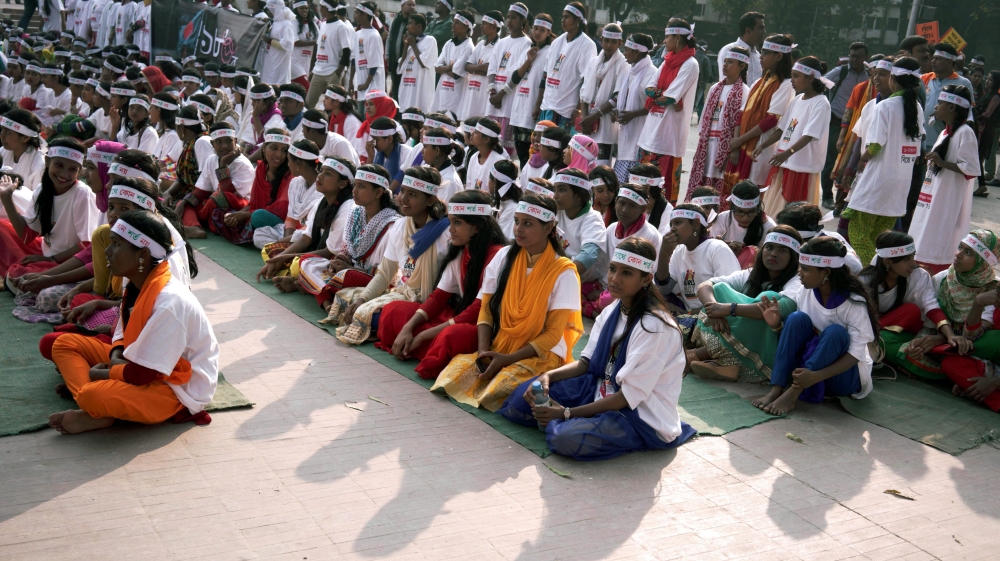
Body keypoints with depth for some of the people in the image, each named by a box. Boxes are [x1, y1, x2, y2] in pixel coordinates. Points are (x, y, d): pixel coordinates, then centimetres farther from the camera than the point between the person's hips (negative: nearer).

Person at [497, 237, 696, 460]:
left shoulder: (654, 327, -23)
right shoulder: (611, 313, 2)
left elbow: (629, 395, -24)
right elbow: (587, 362, 7)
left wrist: (567, 413, -23)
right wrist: (548, 376, -13)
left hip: (643, 416, -7)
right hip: (604, 393, 7)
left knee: (566, 438, -30)